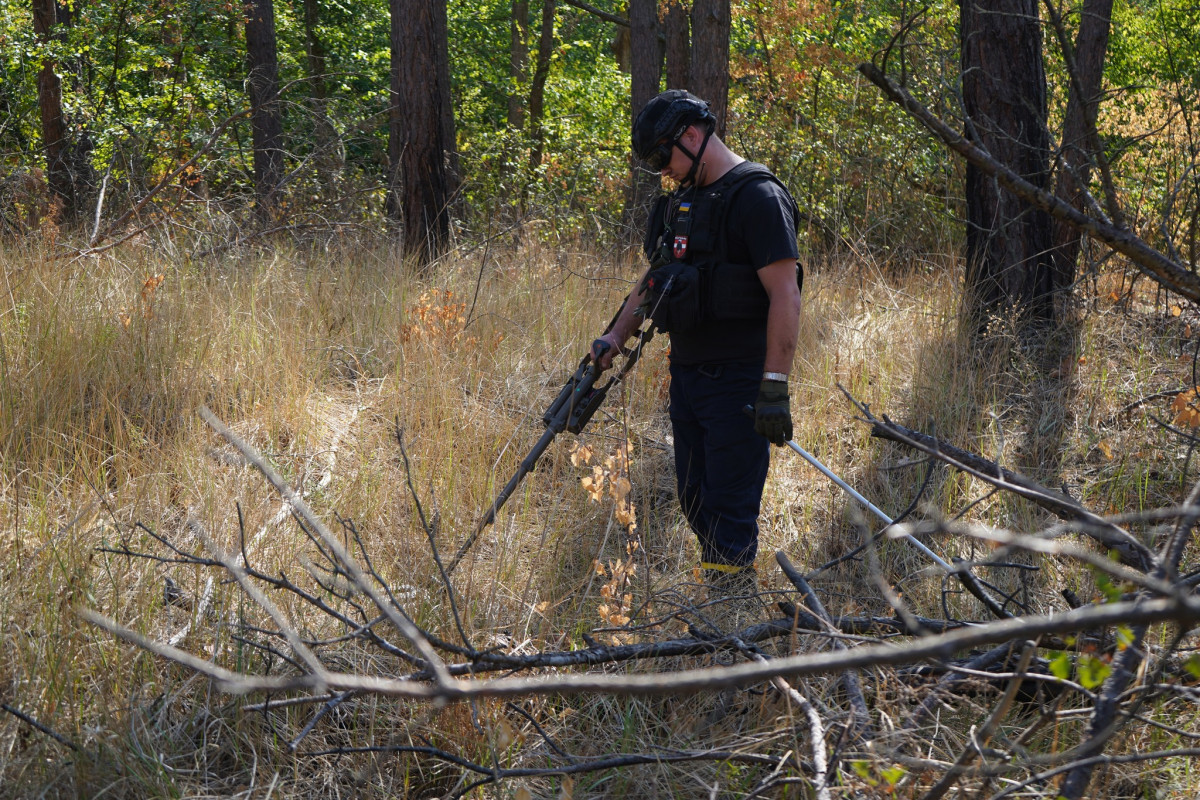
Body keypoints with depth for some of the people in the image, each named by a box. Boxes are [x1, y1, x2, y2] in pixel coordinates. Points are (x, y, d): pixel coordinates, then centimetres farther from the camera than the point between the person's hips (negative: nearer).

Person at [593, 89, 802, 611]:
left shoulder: (757, 197, -12)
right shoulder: (683, 200, 16)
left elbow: (785, 296, -18)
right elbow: (654, 278, 28)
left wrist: (775, 388, -22)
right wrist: (615, 338, 16)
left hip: (737, 381, -9)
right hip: (686, 373, 9)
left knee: (730, 503, -8)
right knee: (694, 498, 12)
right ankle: (715, 591, 21)